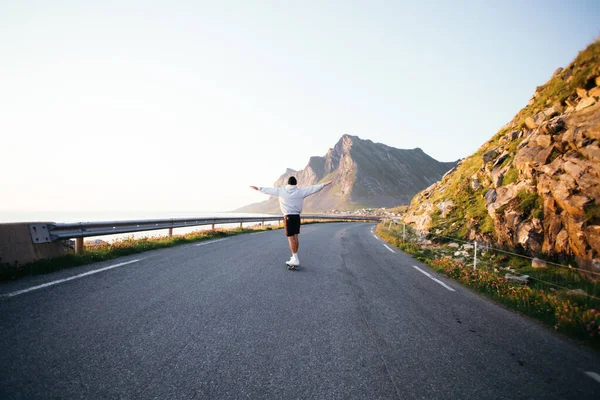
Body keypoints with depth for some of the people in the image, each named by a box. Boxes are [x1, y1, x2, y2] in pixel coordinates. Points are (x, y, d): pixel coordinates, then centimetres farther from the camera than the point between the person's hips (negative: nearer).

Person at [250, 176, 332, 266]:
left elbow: (268, 190, 10)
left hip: (288, 216, -3)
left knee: (291, 238, -2)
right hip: (296, 216, 3)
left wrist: (258, 188, 24)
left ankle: (295, 259, -4)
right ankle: (294, 257, 23)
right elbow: (313, 188, 5)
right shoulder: (300, 191, 2)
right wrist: (324, 184, 15)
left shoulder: (281, 191, 0)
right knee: (295, 237, 12)